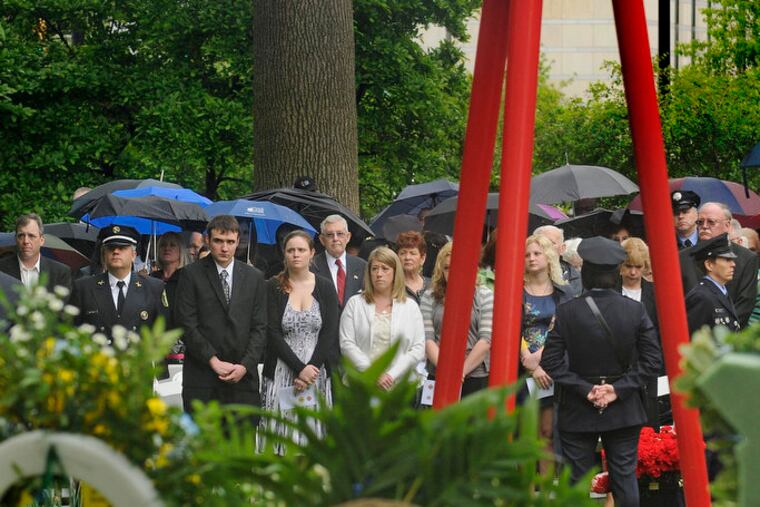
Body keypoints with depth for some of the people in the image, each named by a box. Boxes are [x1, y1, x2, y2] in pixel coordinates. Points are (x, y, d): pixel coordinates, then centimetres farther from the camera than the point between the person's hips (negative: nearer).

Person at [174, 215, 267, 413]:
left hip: (243, 377, 2)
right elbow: (186, 325, -2)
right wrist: (214, 361, -9)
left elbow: (260, 327, 9)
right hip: (201, 378, -2)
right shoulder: (192, 274, 4)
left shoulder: (254, 277, 13)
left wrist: (245, 365, -5)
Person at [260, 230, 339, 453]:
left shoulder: (325, 288, 7)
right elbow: (273, 333, -5)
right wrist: (299, 369, -13)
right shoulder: (273, 288, 2)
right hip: (281, 373, -1)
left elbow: (329, 333, 1)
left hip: (317, 371, 1)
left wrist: (312, 368, -11)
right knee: (282, 433, -6)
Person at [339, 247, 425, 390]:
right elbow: (347, 344, 0)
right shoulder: (355, 303, 9)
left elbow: (419, 349, 3)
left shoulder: (410, 307, 11)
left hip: (399, 387, 0)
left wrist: (392, 375, -9)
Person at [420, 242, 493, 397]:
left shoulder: (484, 296, 4)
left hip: (477, 378, -2)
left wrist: (462, 370, -10)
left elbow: (487, 339, -4)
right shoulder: (430, 297, 9)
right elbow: (427, 339, 0)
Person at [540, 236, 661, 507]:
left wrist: (584, 389, -9)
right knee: (625, 477, 8)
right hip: (624, 411, 2)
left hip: (577, 413, -1)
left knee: (578, 480, 6)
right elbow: (652, 360, -7)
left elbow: (551, 362, -11)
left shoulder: (567, 312, -11)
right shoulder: (635, 310, -7)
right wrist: (619, 388, -7)